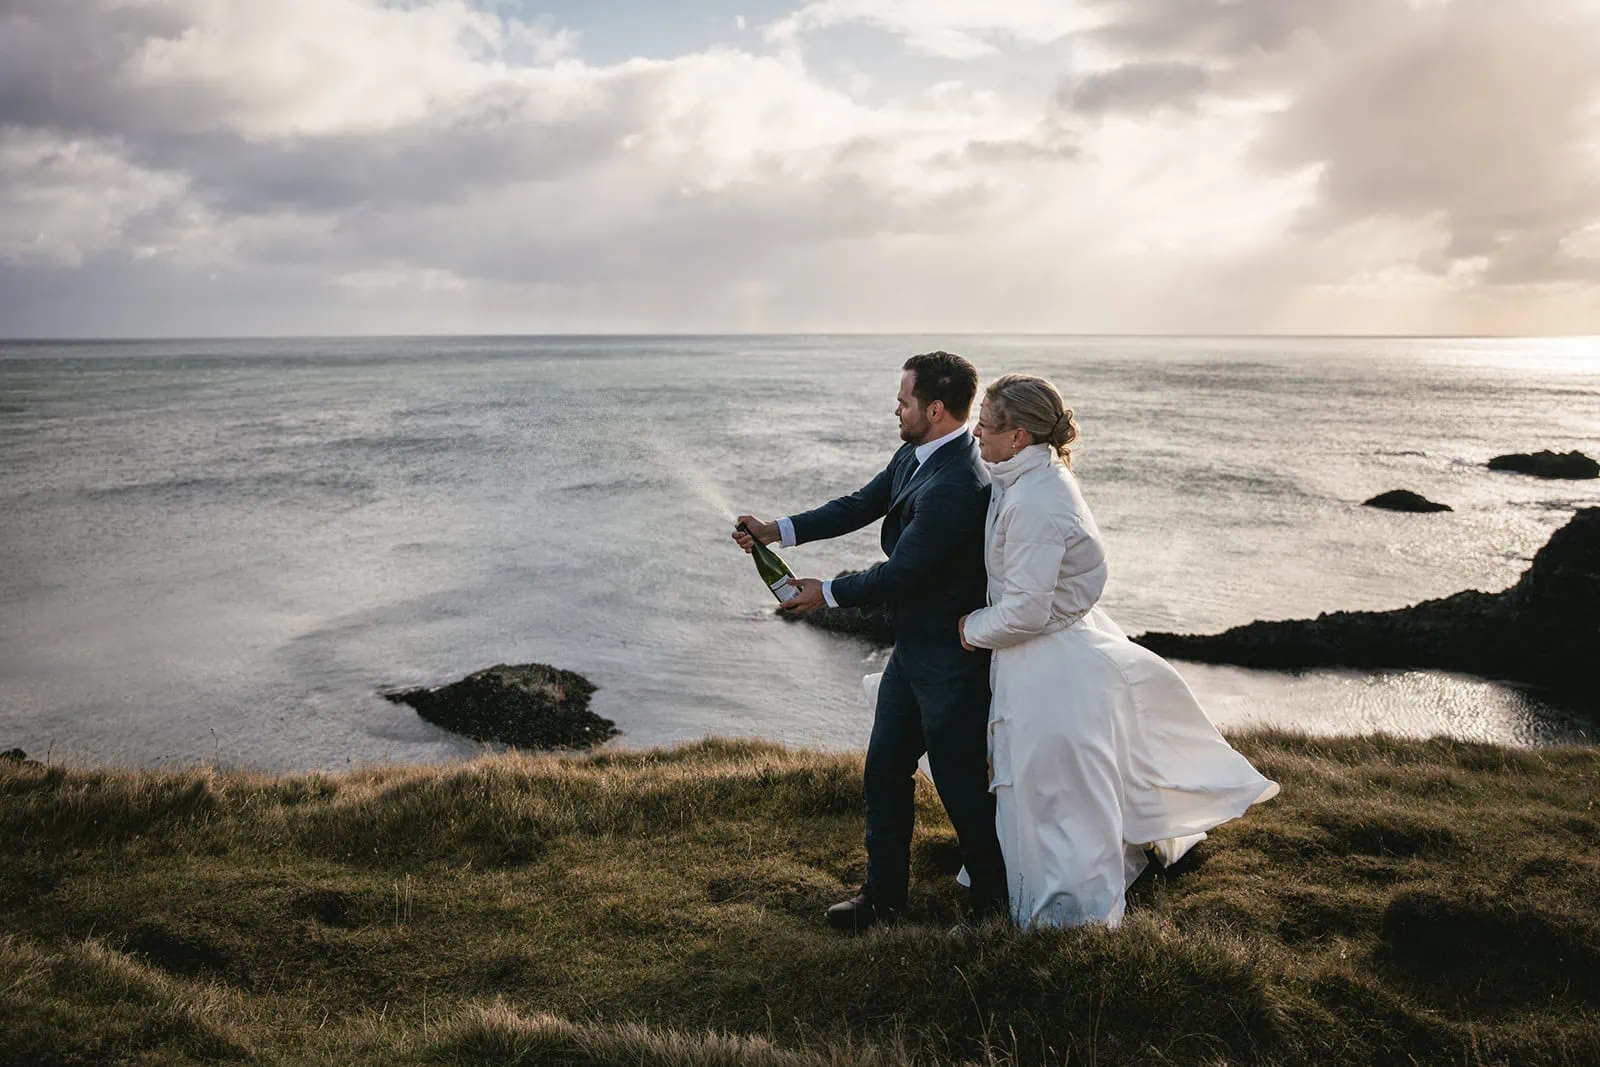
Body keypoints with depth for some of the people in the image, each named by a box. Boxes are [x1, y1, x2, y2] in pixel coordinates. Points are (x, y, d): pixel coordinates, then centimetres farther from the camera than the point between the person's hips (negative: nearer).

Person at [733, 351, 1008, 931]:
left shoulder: (955, 487, -28)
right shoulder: (914, 454, 3)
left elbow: (900, 573, -23)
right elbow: (862, 505, 11)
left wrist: (828, 593, -8)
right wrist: (777, 530, 3)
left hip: (952, 660, -10)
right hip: (914, 646, 10)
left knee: (961, 784, 5)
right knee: (885, 771, 17)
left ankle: (992, 902, 27)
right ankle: (883, 895, 32)